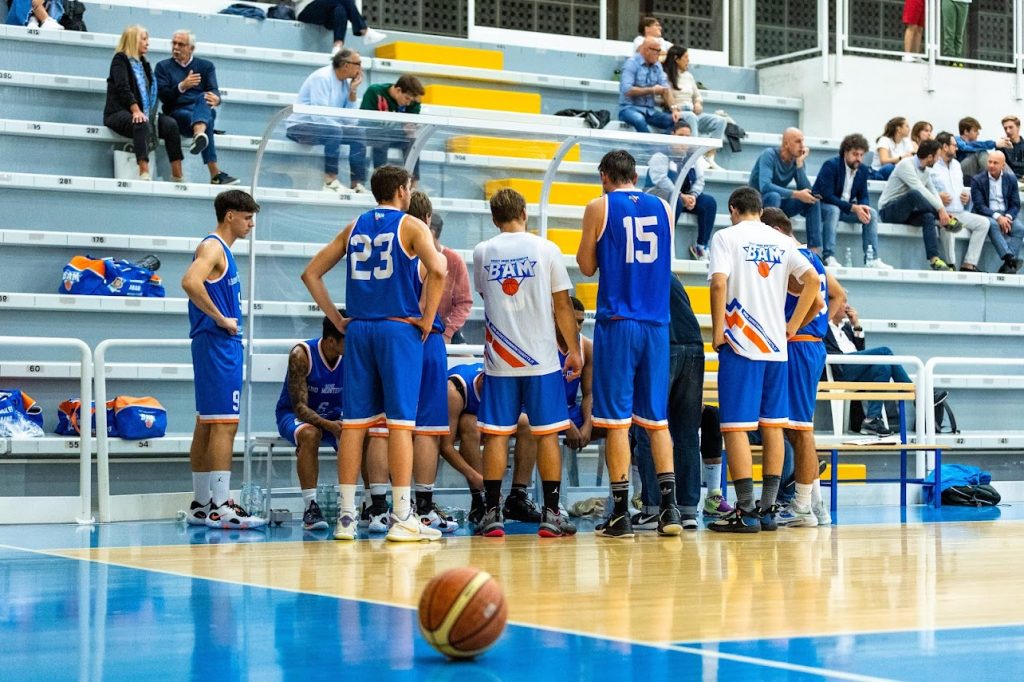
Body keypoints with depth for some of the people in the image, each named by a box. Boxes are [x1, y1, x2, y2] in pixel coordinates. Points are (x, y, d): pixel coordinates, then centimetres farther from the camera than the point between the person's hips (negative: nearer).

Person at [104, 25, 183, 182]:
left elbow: (152, 91, 18)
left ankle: (177, 176, -25)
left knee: (171, 124, -19)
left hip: (142, 113, 7)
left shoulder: (143, 63, 25)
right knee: (142, 124, -38)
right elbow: (123, 88, -13)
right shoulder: (120, 59, 2)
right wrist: (136, 111, -27)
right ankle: (144, 173, -48)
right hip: (118, 113, -6)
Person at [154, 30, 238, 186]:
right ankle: (215, 174, -52)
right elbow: (163, 96, 1)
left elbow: (213, 91, 2)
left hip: (203, 109, 1)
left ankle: (199, 135, -70)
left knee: (204, 97, -37)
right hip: (177, 113, -1)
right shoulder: (163, 66, 17)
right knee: (207, 121, -36)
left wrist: (216, 99, -25)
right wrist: (182, 86, -20)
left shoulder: (206, 66, 20)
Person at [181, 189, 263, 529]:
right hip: (217, 344, -10)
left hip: (223, 345, 10)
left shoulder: (221, 249, 19)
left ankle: (201, 505, 16)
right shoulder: (213, 246, -11)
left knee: (207, 423, 11)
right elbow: (191, 282, -29)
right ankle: (219, 507, -13)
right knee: (224, 423, -12)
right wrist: (221, 319, -21)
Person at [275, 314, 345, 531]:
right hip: (294, 414, -3)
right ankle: (310, 507, -37)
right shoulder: (301, 355, -24)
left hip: (333, 417, 4)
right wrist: (328, 425, -43)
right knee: (310, 434, -38)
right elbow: (299, 406, -26)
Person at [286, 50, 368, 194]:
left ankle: (357, 184, -9)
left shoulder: (345, 82, 6)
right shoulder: (322, 78, -19)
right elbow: (318, 115, -28)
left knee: (358, 133, -5)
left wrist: (353, 90, -7)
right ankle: (330, 181, -34)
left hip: (325, 126, 9)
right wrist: (343, 127, -24)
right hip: (299, 126, -9)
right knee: (334, 131, -33)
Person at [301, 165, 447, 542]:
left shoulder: (354, 227, 14)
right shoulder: (411, 226, -1)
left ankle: (346, 517, 6)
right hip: (399, 328, -5)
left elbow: (311, 274, 13)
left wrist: (337, 319, 12)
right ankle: (402, 518, -5)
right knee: (400, 421, -4)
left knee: (354, 422, 5)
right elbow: (437, 270, -19)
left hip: (358, 330, 5)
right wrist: (427, 319, -9)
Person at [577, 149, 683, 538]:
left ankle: (621, 513, -2)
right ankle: (668, 506, 2)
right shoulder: (663, 208, 11)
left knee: (616, 418, -1)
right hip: (656, 323, 4)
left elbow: (587, 266, 3)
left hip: (617, 322, -4)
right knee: (656, 418, 9)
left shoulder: (599, 208, -1)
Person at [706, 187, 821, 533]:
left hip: (740, 343, -5)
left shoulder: (727, 236, -1)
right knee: (772, 425, 10)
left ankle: (746, 511, -5)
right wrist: (791, 326, 9)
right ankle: (768, 509, 12)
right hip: (776, 346, 5)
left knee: (736, 426, -3)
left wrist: (717, 331, -7)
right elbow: (812, 280, 4)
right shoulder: (782, 241, 12)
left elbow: (719, 284, -14)